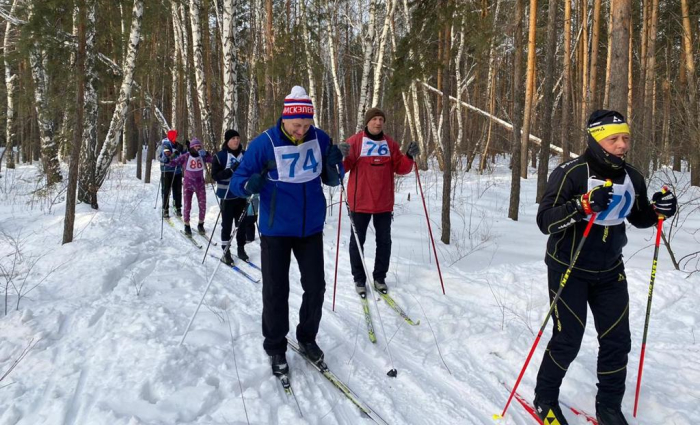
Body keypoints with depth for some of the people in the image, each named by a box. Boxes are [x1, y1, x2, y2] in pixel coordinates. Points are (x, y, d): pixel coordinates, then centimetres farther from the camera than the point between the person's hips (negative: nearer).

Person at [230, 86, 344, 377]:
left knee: (315, 287, 10)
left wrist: (334, 165, -17)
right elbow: (237, 181, -10)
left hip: (311, 229, 3)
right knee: (276, 292, 5)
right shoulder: (264, 143, -14)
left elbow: (331, 180, 5)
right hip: (276, 230, -3)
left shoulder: (320, 139, -3)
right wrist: (249, 185, -33)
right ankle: (275, 347, 25)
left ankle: (307, 338, 33)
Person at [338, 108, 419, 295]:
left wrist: (409, 157, -11)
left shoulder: (390, 144, 8)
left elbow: (400, 168, 7)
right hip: (360, 202, -3)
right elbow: (344, 167, -9)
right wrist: (342, 156, -29)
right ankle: (359, 279, 20)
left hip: (384, 202, 4)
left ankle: (380, 277, 25)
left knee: (384, 241, 11)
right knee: (357, 241, 6)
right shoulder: (354, 141, -5)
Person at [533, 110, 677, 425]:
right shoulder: (570, 173, -19)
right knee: (568, 340, -1)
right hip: (568, 269, -5)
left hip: (609, 271, 6)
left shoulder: (632, 178, 0)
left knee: (617, 340, 6)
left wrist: (658, 210, -8)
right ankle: (545, 398, 23)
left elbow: (639, 218, 14)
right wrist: (583, 206, -37)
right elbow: (544, 220, -24)